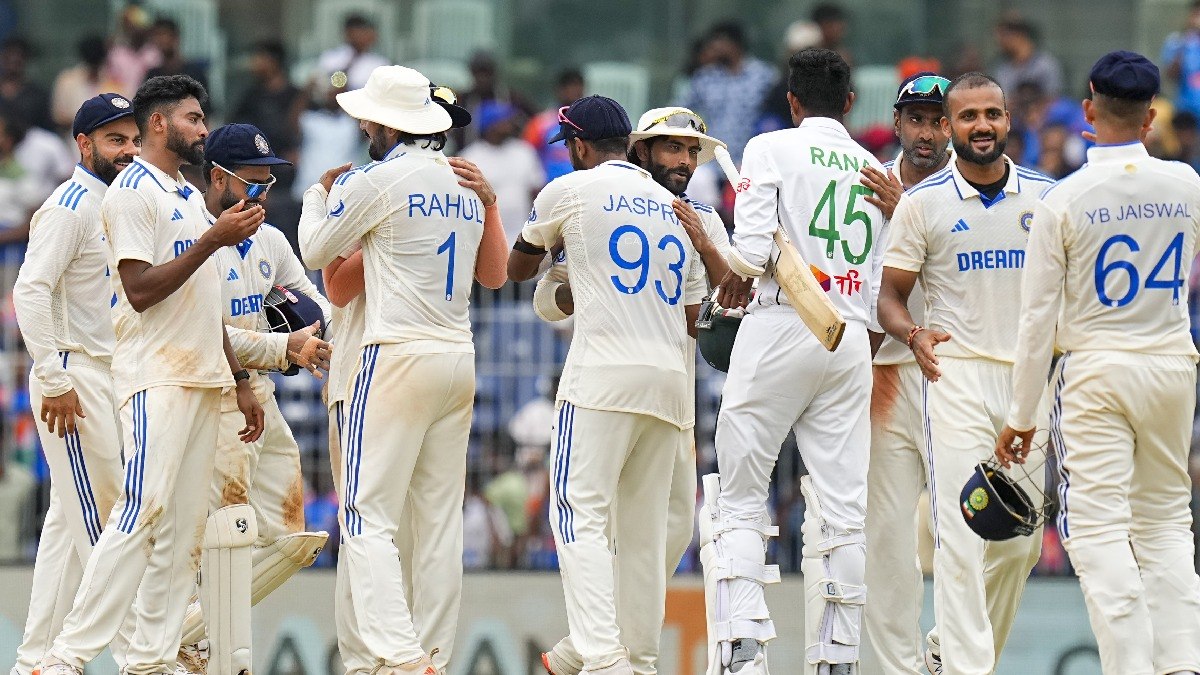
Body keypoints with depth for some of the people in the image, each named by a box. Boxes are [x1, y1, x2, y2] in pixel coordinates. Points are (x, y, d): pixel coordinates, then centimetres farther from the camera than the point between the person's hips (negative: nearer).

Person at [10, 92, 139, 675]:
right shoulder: (70, 206, -11)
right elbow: (30, 291, -20)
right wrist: (55, 381, -23)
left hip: (109, 380, 10)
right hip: (75, 376, -10)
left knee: (71, 519, 9)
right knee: (103, 520, -8)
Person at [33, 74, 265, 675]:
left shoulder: (189, 196, 21)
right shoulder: (133, 192, -7)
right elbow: (141, 290, -16)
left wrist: (240, 380, 21)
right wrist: (214, 239, -19)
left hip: (202, 378, 9)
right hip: (156, 378, -9)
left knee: (186, 525, 5)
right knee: (143, 513, -18)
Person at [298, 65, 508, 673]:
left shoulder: (376, 180, -8)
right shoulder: (467, 184, 12)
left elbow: (316, 252, 5)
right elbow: (494, 275, 25)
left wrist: (320, 194, 23)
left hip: (399, 356, -7)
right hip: (460, 359, 7)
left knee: (367, 516, -8)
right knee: (440, 519, 10)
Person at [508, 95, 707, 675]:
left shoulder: (572, 190, 5)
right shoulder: (675, 207, 21)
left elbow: (517, 267, 20)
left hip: (604, 374, -6)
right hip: (670, 382, 6)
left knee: (579, 514, -11)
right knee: (643, 528, 10)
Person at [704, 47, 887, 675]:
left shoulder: (772, 149, 0)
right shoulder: (876, 170, 14)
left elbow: (750, 248, -12)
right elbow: (886, 281, 9)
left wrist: (733, 280, 7)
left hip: (781, 330, -4)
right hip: (852, 340, 4)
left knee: (738, 500, -1)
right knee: (841, 510, 3)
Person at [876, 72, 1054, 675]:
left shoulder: (1044, 196, 8)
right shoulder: (923, 203, 1)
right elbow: (890, 296, 3)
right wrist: (914, 336, -17)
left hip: (1029, 374, 4)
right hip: (957, 375, -4)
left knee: (1021, 543, 8)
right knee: (961, 535, -13)